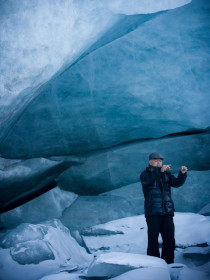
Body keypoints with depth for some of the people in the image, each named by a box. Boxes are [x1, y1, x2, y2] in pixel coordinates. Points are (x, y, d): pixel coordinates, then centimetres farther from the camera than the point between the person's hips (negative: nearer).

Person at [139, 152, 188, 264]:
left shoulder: (166, 174, 16)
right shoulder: (145, 174, 2)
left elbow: (177, 183, 2)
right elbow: (147, 179, -22)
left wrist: (182, 173, -17)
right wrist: (160, 170, -35)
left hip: (167, 212, 4)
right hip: (152, 213, -4)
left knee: (169, 239, 3)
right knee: (153, 239, -4)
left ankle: (168, 263, 11)